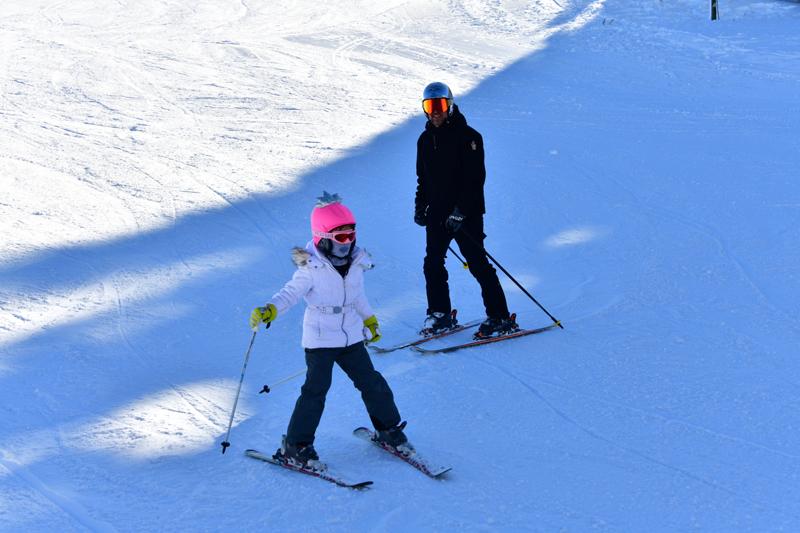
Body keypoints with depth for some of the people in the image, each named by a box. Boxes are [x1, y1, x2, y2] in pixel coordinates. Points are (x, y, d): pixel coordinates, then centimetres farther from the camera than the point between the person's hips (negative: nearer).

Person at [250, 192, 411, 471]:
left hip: (351, 337, 6)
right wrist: (269, 310, -35)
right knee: (316, 389, -10)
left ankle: (389, 430, 29)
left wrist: (369, 319, 32)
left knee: (371, 383, 9)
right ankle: (295, 447, 0)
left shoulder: (355, 263, 3)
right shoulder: (311, 269, -15)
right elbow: (290, 293, -17)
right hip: (320, 340, -5)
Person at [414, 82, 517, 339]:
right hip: (437, 213, 7)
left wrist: (460, 211, -20)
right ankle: (440, 315, 16)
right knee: (433, 264, 4)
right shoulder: (425, 140, 12)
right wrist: (420, 206, 10)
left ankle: (500, 318, 0)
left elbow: (476, 178, -15)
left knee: (478, 264, -6)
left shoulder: (467, 136, -9)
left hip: (466, 214, -6)